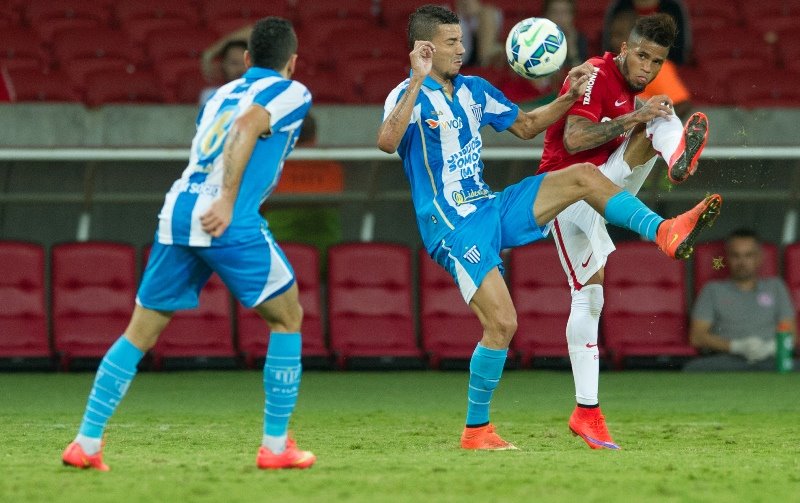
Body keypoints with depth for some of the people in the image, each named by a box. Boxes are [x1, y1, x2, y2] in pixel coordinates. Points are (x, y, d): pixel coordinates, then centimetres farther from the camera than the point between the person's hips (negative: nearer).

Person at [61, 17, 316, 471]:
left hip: (177, 212, 6)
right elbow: (247, 124, -13)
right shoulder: (291, 93, 6)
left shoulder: (222, 94, 27)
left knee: (140, 333, 12)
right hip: (229, 221, -6)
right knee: (288, 319, 13)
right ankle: (276, 446, 10)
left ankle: (87, 442, 5)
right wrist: (228, 201, -19)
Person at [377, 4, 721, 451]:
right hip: (452, 227, -7)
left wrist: (569, 97, 8)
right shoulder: (409, 96, -10)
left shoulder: (473, 90, 12)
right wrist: (418, 82, -36)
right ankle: (477, 430, -2)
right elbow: (387, 142, -32)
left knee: (584, 175, -8)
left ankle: (665, 233, -16)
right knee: (502, 323, -17)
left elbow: (526, 126, 23)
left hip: (492, 208, 7)